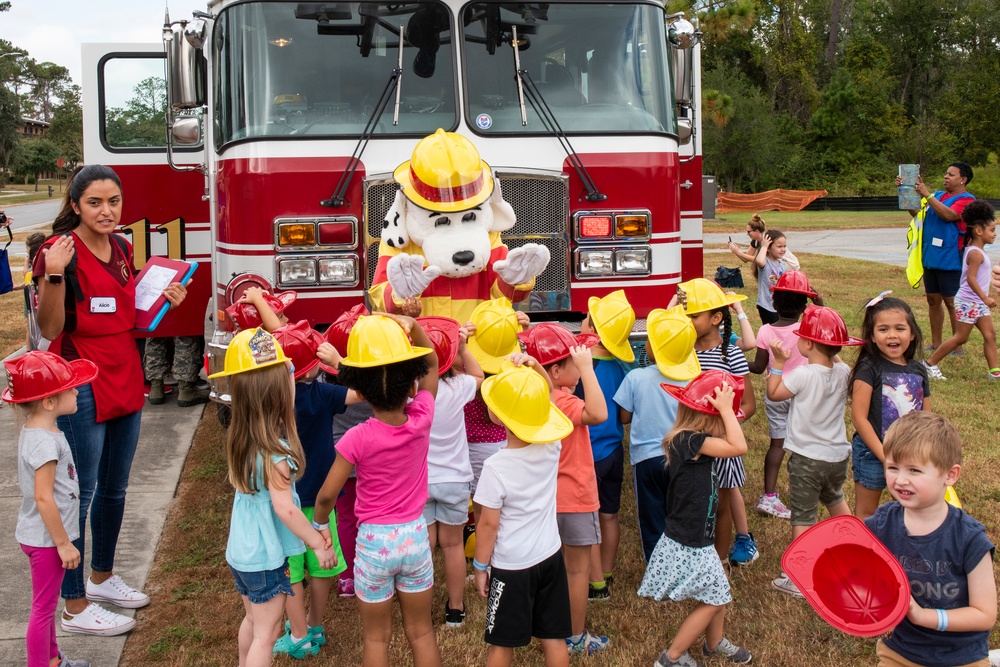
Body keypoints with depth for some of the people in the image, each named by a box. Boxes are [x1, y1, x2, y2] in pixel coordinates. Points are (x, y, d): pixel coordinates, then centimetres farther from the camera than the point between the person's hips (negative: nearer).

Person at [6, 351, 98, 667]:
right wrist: (63, 543, -19)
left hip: (39, 535, 10)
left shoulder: (35, 430, 3)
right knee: (43, 608, 3)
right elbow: (43, 498, -27)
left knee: (47, 604, 22)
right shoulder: (45, 443, -27)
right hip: (46, 539, -10)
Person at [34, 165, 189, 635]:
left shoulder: (120, 248, 8)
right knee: (78, 495, 0)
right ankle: (75, 606, 11)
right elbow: (49, 328, -16)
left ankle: (102, 578, 37)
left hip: (125, 380, 8)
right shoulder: (60, 251, -14)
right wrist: (53, 275, -30)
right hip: (81, 387, -8)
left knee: (114, 488, 19)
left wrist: (163, 300, 2)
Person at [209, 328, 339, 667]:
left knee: (253, 620, 26)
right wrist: (319, 543, -17)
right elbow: (284, 508, -26)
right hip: (265, 556, -8)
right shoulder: (275, 450, -26)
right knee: (265, 635, 6)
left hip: (240, 550, 8)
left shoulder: (239, 439, -2)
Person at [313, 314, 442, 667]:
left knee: (376, 637, 16)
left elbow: (327, 494, -14)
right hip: (415, 535, 3)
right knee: (421, 632, 18)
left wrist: (320, 523, 7)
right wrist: (411, 324, -13)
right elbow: (432, 364, 2)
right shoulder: (422, 419, -14)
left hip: (374, 541, -2)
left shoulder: (358, 438, -21)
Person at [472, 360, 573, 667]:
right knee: (554, 638, 14)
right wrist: (534, 367, -11)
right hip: (551, 557, 5)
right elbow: (547, 394, 5)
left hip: (511, 566, -4)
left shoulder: (496, 467, -24)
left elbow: (489, 524, -16)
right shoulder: (551, 447, -11)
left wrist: (480, 566, -2)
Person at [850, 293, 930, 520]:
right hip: (873, 453, -5)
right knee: (866, 514, 9)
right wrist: (884, 456, -18)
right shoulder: (868, 369, -14)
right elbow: (859, 418, -17)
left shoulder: (918, 371, 2)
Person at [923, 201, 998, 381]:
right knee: (960, 338, -2)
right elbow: (971, 279, -25)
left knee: (990, 335, 5)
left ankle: (994, 371, 7)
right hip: (967, 302, -10)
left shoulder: (975, 250, 12)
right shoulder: (976, 253, -18)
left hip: (978, 303, 10)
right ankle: (930, 363, 7)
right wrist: (985, 298, -27)